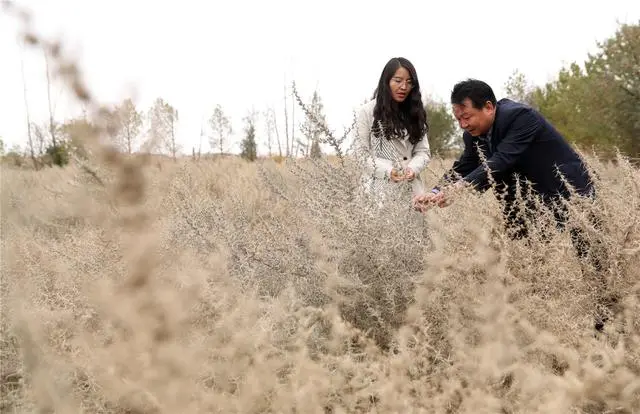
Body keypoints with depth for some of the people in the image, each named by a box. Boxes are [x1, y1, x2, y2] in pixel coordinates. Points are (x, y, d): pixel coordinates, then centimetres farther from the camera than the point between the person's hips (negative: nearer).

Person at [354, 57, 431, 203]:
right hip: (381, 189, -4)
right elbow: (362, 154, -3)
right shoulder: (367, 112, 1)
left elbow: (423, 151, 9)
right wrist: (387, 171, -18)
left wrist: (413, 168, -12)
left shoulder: (415, 112, 14)